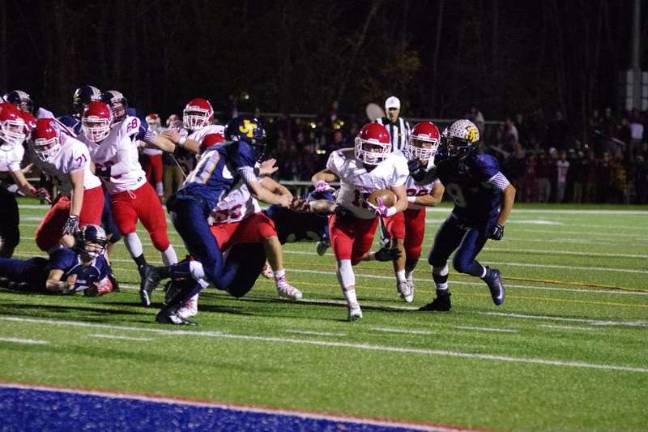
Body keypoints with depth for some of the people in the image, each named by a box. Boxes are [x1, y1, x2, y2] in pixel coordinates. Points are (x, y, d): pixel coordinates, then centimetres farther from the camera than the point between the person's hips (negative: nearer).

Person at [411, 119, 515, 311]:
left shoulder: (480, 165, -32)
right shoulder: (446, 161, -12)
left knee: (462, 264, -16)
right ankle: (442, 299, 29)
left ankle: (491, 277, 15)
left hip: (483, 220, -7)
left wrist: (500, 224, -29)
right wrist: (419, 172, -22)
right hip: (460, 216, 7)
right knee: (436, 258, 9)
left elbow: (509, 191, -29)